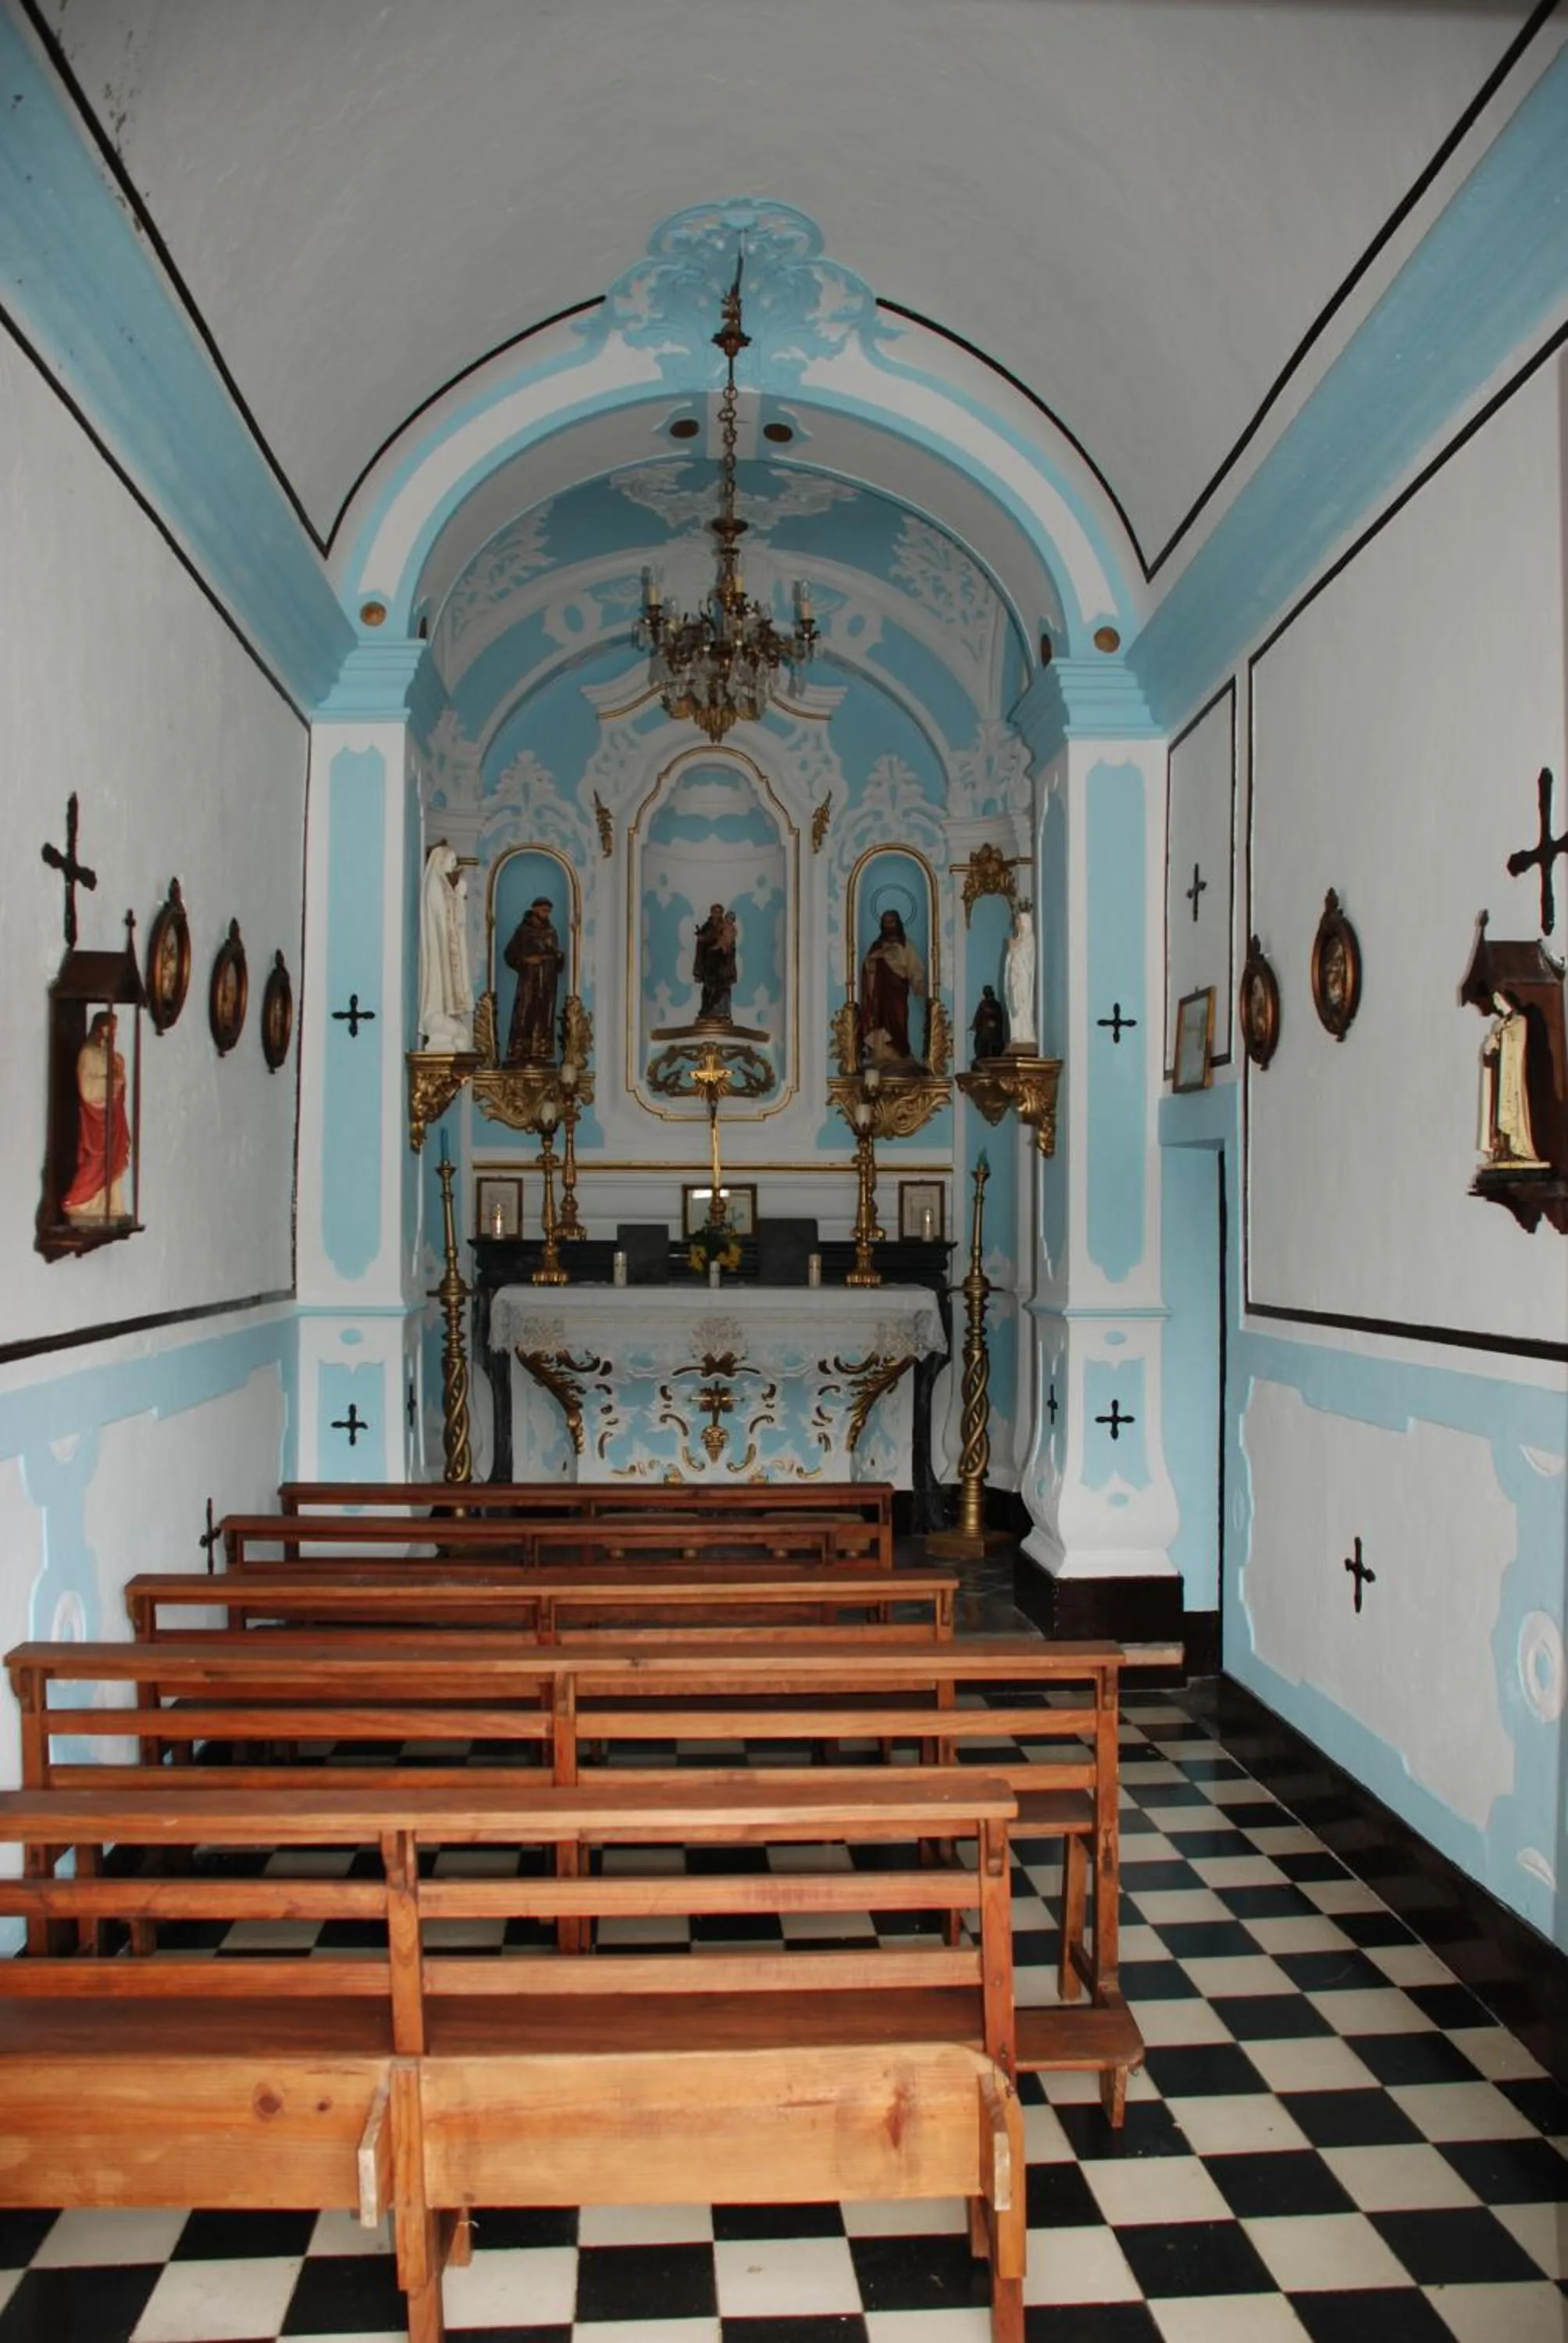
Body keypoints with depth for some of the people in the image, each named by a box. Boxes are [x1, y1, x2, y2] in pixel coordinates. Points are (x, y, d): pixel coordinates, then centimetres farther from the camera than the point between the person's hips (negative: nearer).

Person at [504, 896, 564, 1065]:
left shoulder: (551, 931, 13)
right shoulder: (523, 930, -1)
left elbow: (557, 954, 18)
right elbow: (509, 954, -1)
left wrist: (558, 956, -4)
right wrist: (526, 960, -14)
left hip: (548, 980, 5)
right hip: (529, 978, -5)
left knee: (544, 1016, 1)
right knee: (524, 1015, -10)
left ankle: (540, 1053, 1)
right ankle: (518, 1054, -11)